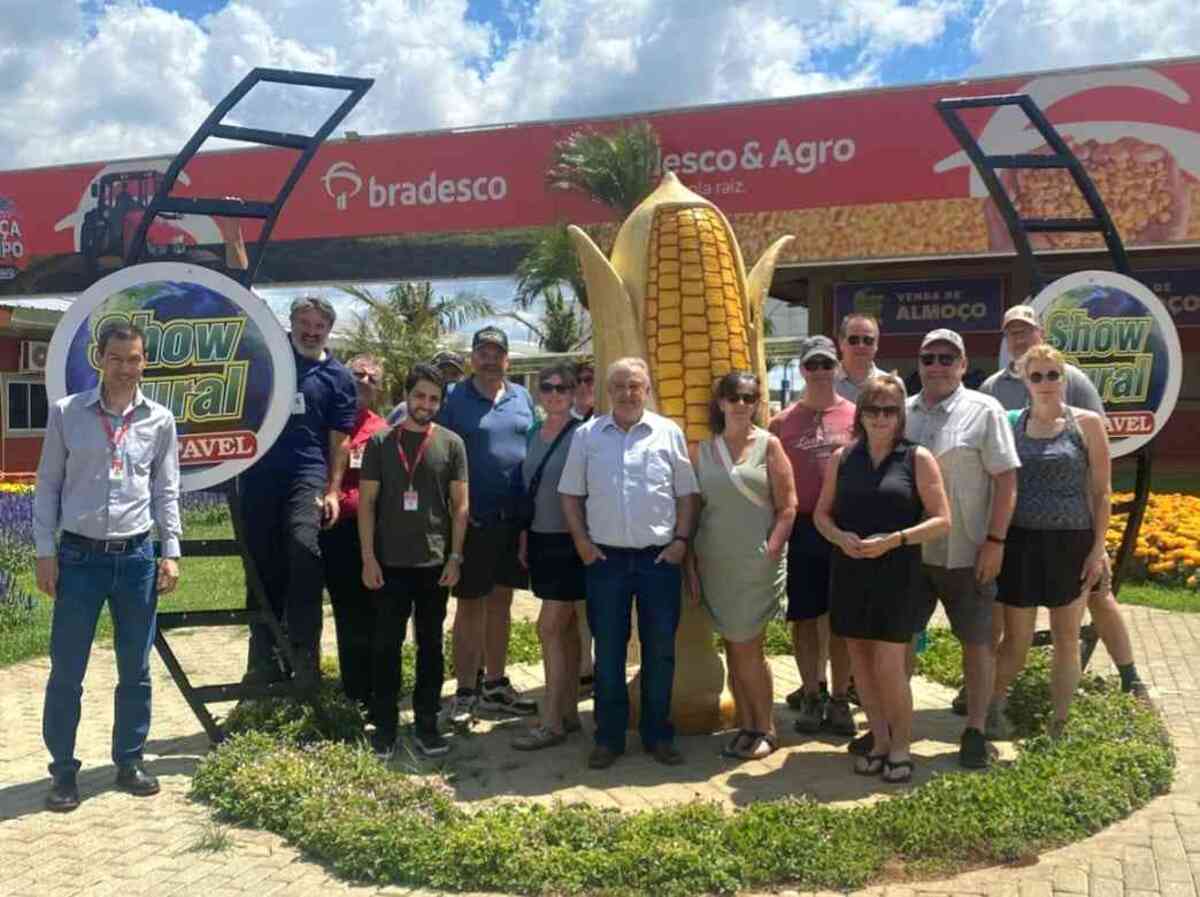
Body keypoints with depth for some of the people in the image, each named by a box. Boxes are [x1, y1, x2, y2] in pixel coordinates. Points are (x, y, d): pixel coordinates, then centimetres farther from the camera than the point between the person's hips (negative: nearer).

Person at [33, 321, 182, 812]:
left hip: (136, 556, 2)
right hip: (79, 555, -1)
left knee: (135, 671, 10)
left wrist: (171, 552, 2)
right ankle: (63, 770, 19)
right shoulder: (66, 413, -1)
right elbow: (47, 484, 2)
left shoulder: (160, 420, 3)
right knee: (66, 672, 4)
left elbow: (166, 491, 7)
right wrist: (45, 552, -2)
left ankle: (129, 762, 25)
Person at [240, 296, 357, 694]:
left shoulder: (337, 376, 7)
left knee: (304, 551, -24)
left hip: (307, 476, -2)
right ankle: (263, 653, 18)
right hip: (259, 475, 2)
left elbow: (339, 440, 4)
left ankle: (305, 653, -19)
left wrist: (333, 490, -4)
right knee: (262, 564, 6)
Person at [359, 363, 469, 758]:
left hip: (435, 563, 1)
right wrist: (368, 557, -5)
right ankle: (385, 726, 15)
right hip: (389, 562, -1)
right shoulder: (380, 442, 2)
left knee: (431, 644, 9)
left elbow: (460, 504, 4)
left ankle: (426, 724, 19)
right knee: (386, 645, 4)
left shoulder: (451, 444, 3)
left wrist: (455, 557, -2)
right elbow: (366, 502, 1)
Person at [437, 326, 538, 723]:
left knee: (501, 601, 14)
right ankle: (466, 691, 12)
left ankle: (495, 685, 26)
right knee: (470, 605, 3)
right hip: (474, 518, -4)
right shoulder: (454, 399, -4)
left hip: (514, 516, 4)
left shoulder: (522, 398, 9)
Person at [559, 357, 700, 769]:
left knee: (660, 651, 7)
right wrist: (581, 540, -1)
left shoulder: (668, 433, 4)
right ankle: (609, 737, 18)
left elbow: (687, 493, 6)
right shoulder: (587, 435, 4)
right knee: (608, 652, 7)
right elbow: (570, 494, 8)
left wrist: (681, 540, -3)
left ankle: (658, 735, 21)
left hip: (660, 557, 0)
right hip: (606, 558, 0)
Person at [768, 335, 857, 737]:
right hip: (801, 528, 0)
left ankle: (839, 699, 19)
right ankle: (810, 695, 22)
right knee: (804, 616, 8)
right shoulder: (782, 423, 4)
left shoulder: (856, 416, 3)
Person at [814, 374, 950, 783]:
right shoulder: (842, 458, 6)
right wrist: (840, 537, -10)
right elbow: (821, 512, 11)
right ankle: (879, 740, 28)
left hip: (896, 573, -4)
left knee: (889, 667, -4)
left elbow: (941, 520, -5)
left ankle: (901, 746, 16)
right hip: (850, 572, 4)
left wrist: (894, 540, -18)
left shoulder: (917, 459, -3)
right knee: (861, 662, 11)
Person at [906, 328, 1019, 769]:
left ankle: (975, 731, 20)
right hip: (909, 551, 4)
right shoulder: (902, 413, 8)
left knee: (977, 641, 6)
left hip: (966, 554, -4)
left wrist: (995, 541, -13)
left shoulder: (984, 411, -5)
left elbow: (1006, 479, -8)